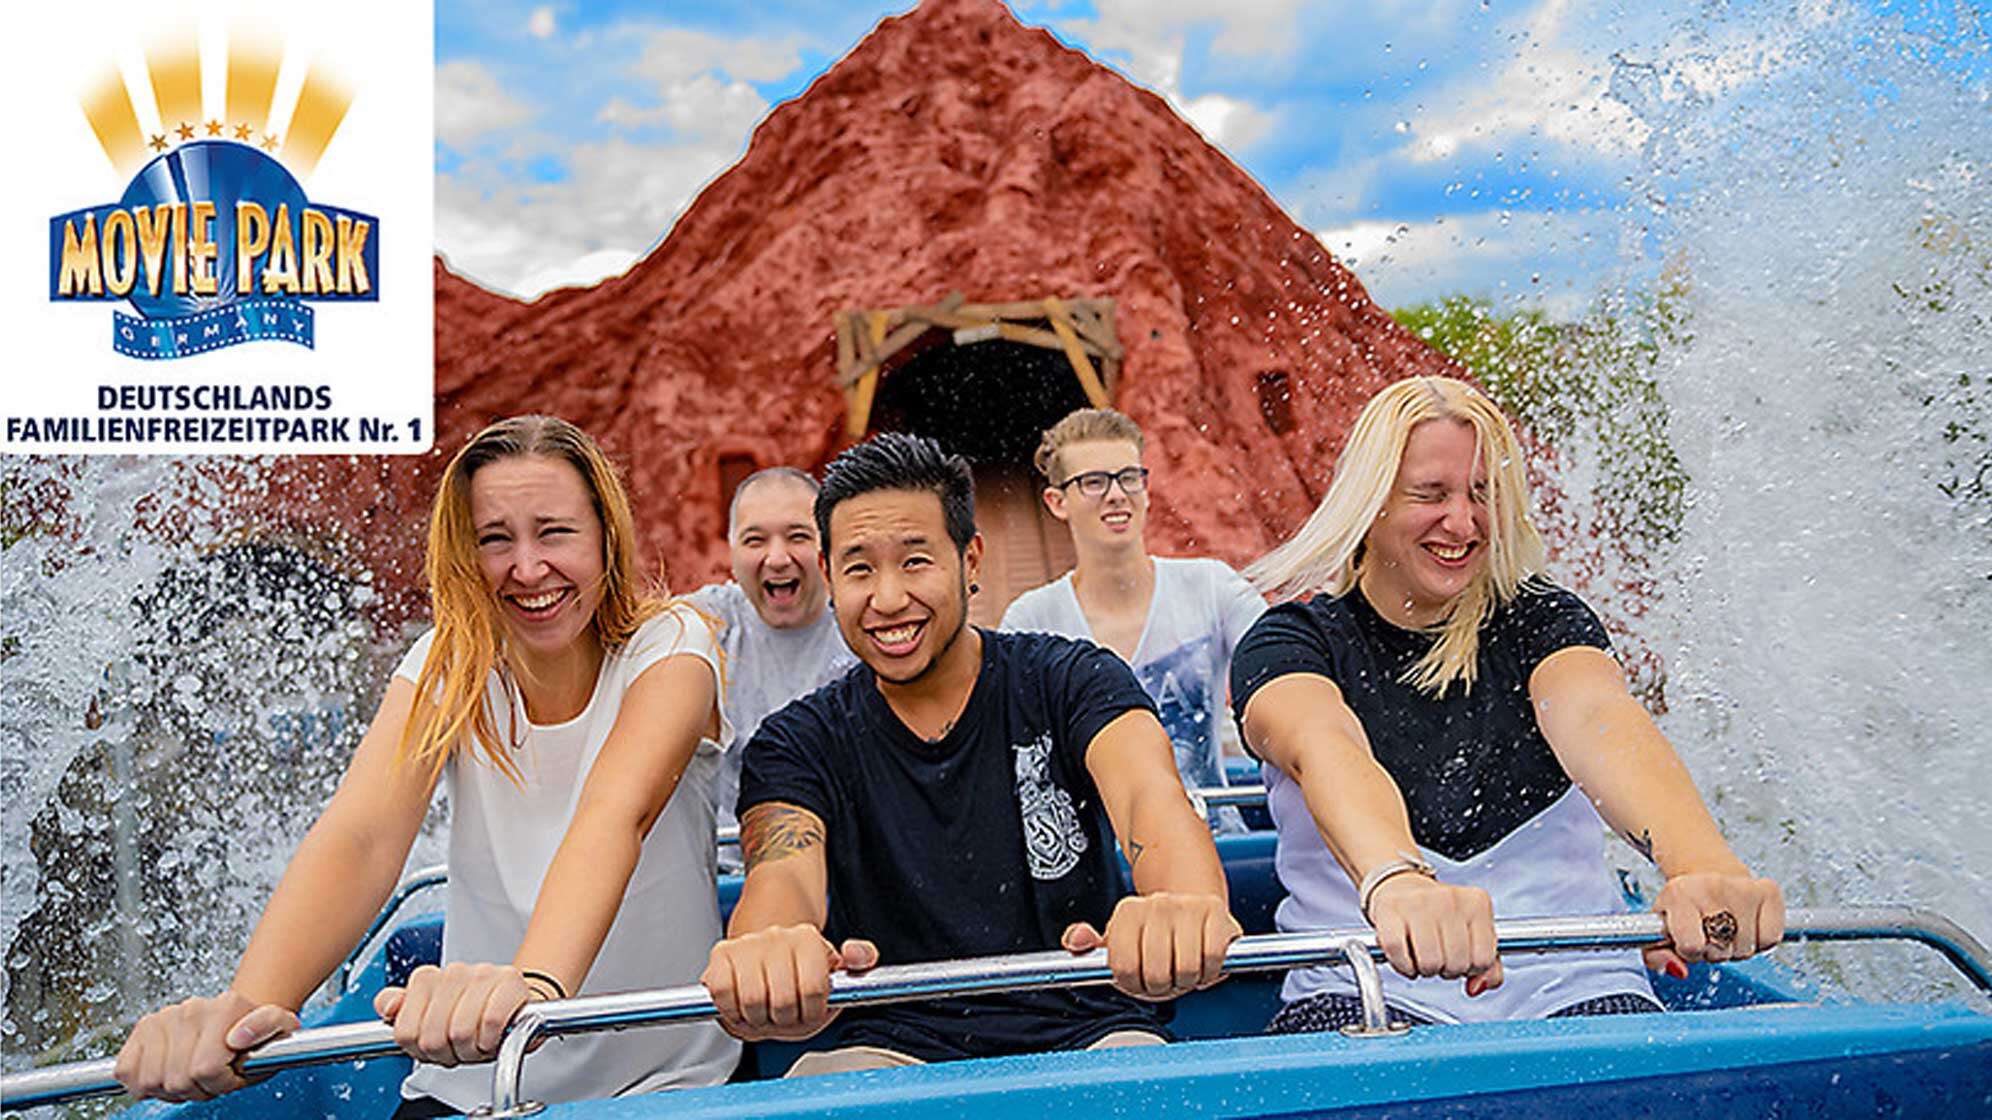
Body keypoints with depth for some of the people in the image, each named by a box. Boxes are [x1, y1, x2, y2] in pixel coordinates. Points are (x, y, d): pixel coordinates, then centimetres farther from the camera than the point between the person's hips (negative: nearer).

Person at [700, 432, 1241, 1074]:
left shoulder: (1069, 682, 1)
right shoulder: (798, 745, 4)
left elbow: (1149, 797, -20)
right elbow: (785, 873, -17)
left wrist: (1190, 909, -46)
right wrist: (764, 955, -45)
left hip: (1084, 1036, 0)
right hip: (899, 1054, 0)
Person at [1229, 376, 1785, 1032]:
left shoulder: (1540, 619, 7)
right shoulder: (1294, 638, 1)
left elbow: (1597, 722, -17)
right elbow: (1319, 746, -23)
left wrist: (1704, 866, -39)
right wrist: (1395, 880, -47)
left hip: (1567, 984, 3)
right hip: (1362, 987, -2)